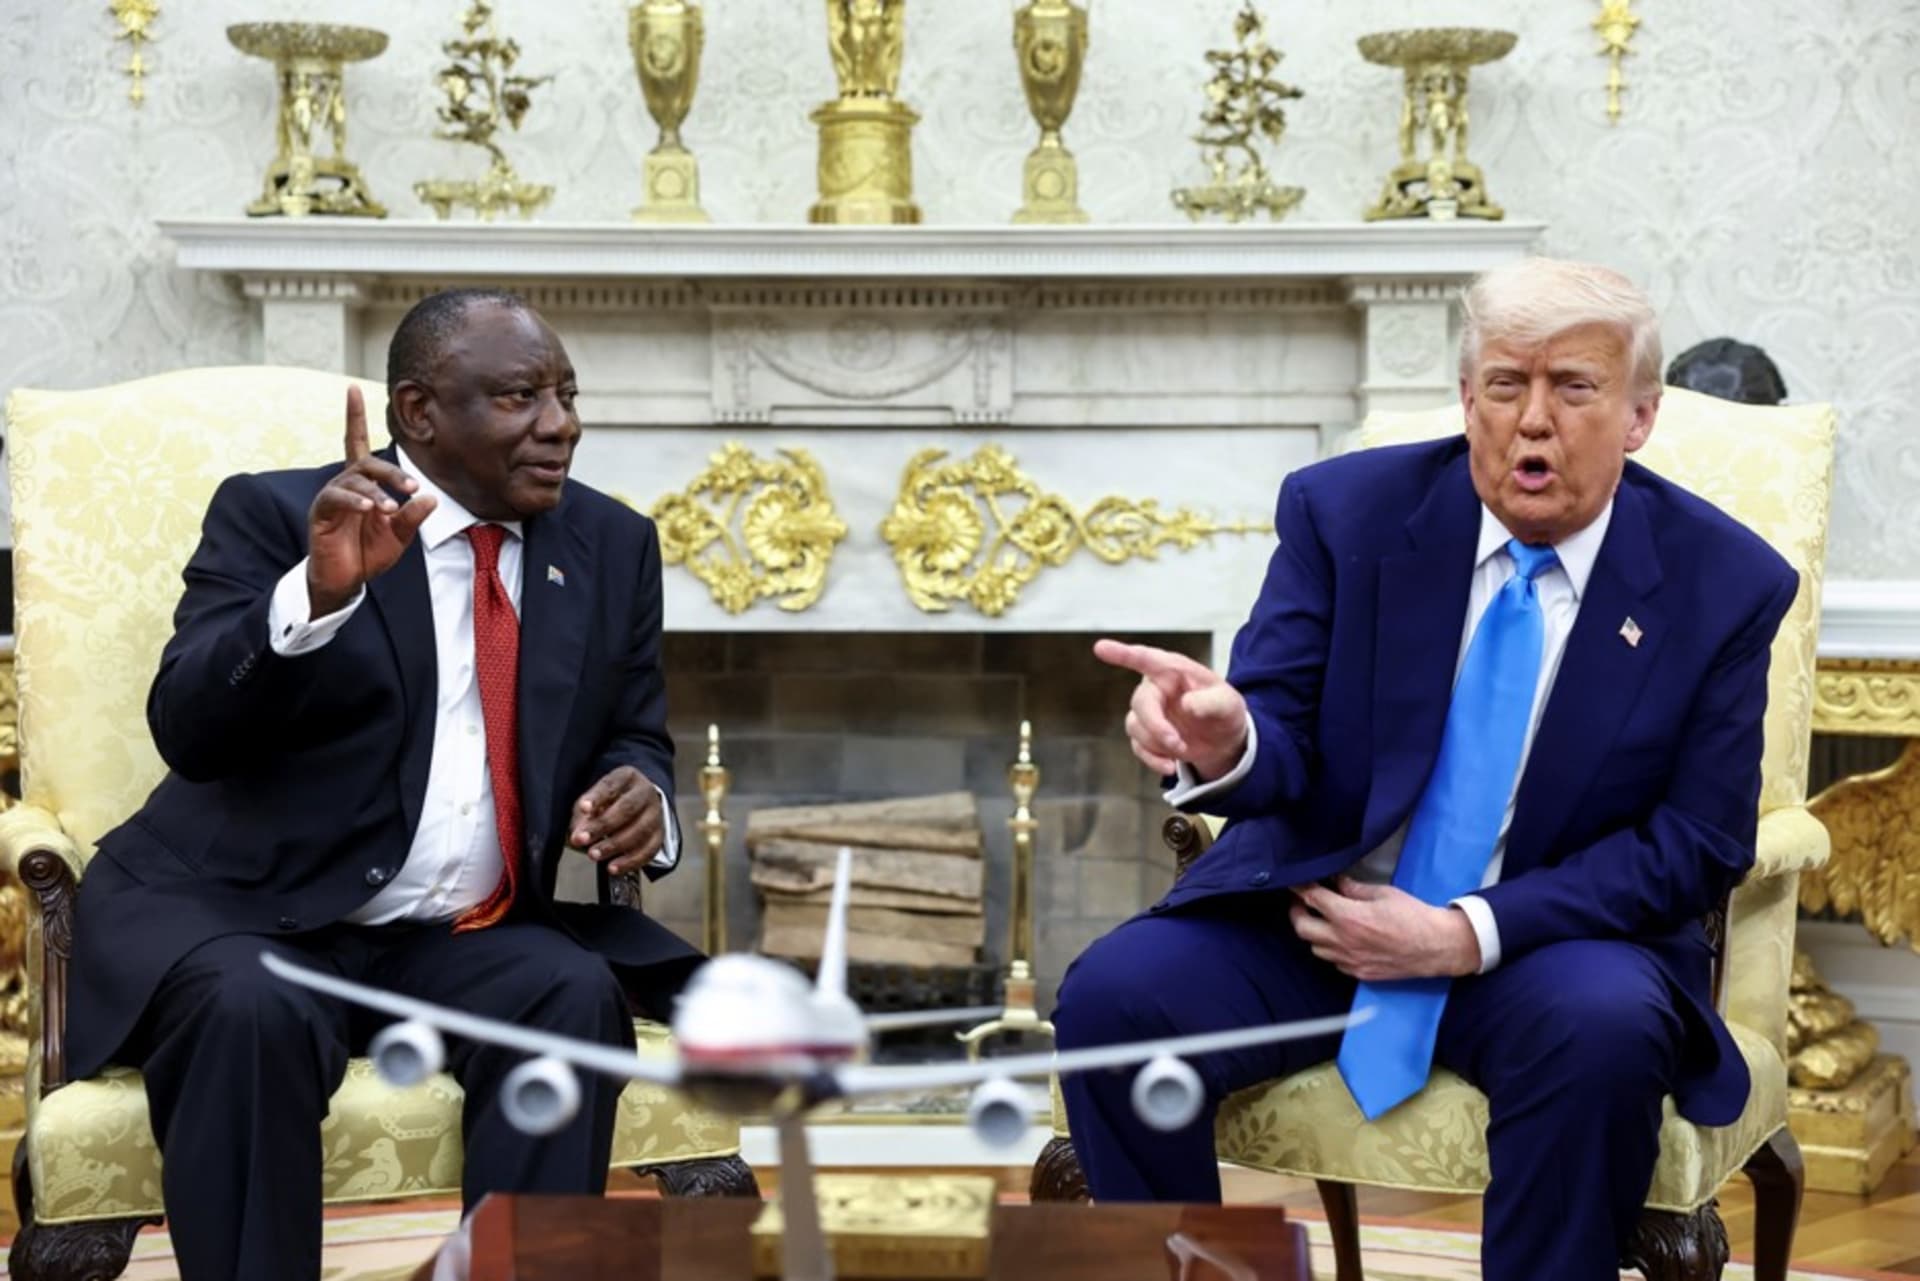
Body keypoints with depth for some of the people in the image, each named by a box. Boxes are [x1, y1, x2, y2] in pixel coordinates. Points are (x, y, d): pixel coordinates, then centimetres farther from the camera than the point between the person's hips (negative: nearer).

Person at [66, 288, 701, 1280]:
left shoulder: (613, 546, 8)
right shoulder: (274, 515, -5)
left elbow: (634, 741, 14)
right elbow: (188, 732, -16)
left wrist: (639, 793, -11)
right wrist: (319, 591, -33)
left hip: (476, 937, 4)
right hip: (247, 910, -3)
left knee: (578, 996, -26)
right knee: (252, 1011, -34)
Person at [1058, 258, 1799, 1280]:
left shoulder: (1724, 583, -5)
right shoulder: (1346, 509, -3)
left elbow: (1699, 844, -5)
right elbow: (1283, 737, -7)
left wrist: (1469, 932, -17)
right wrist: (1225, 743, -35)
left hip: (1547, 936, -1)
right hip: (1316, 912, 1)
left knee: (1604, 1031, -35)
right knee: (1112, 996, -24)